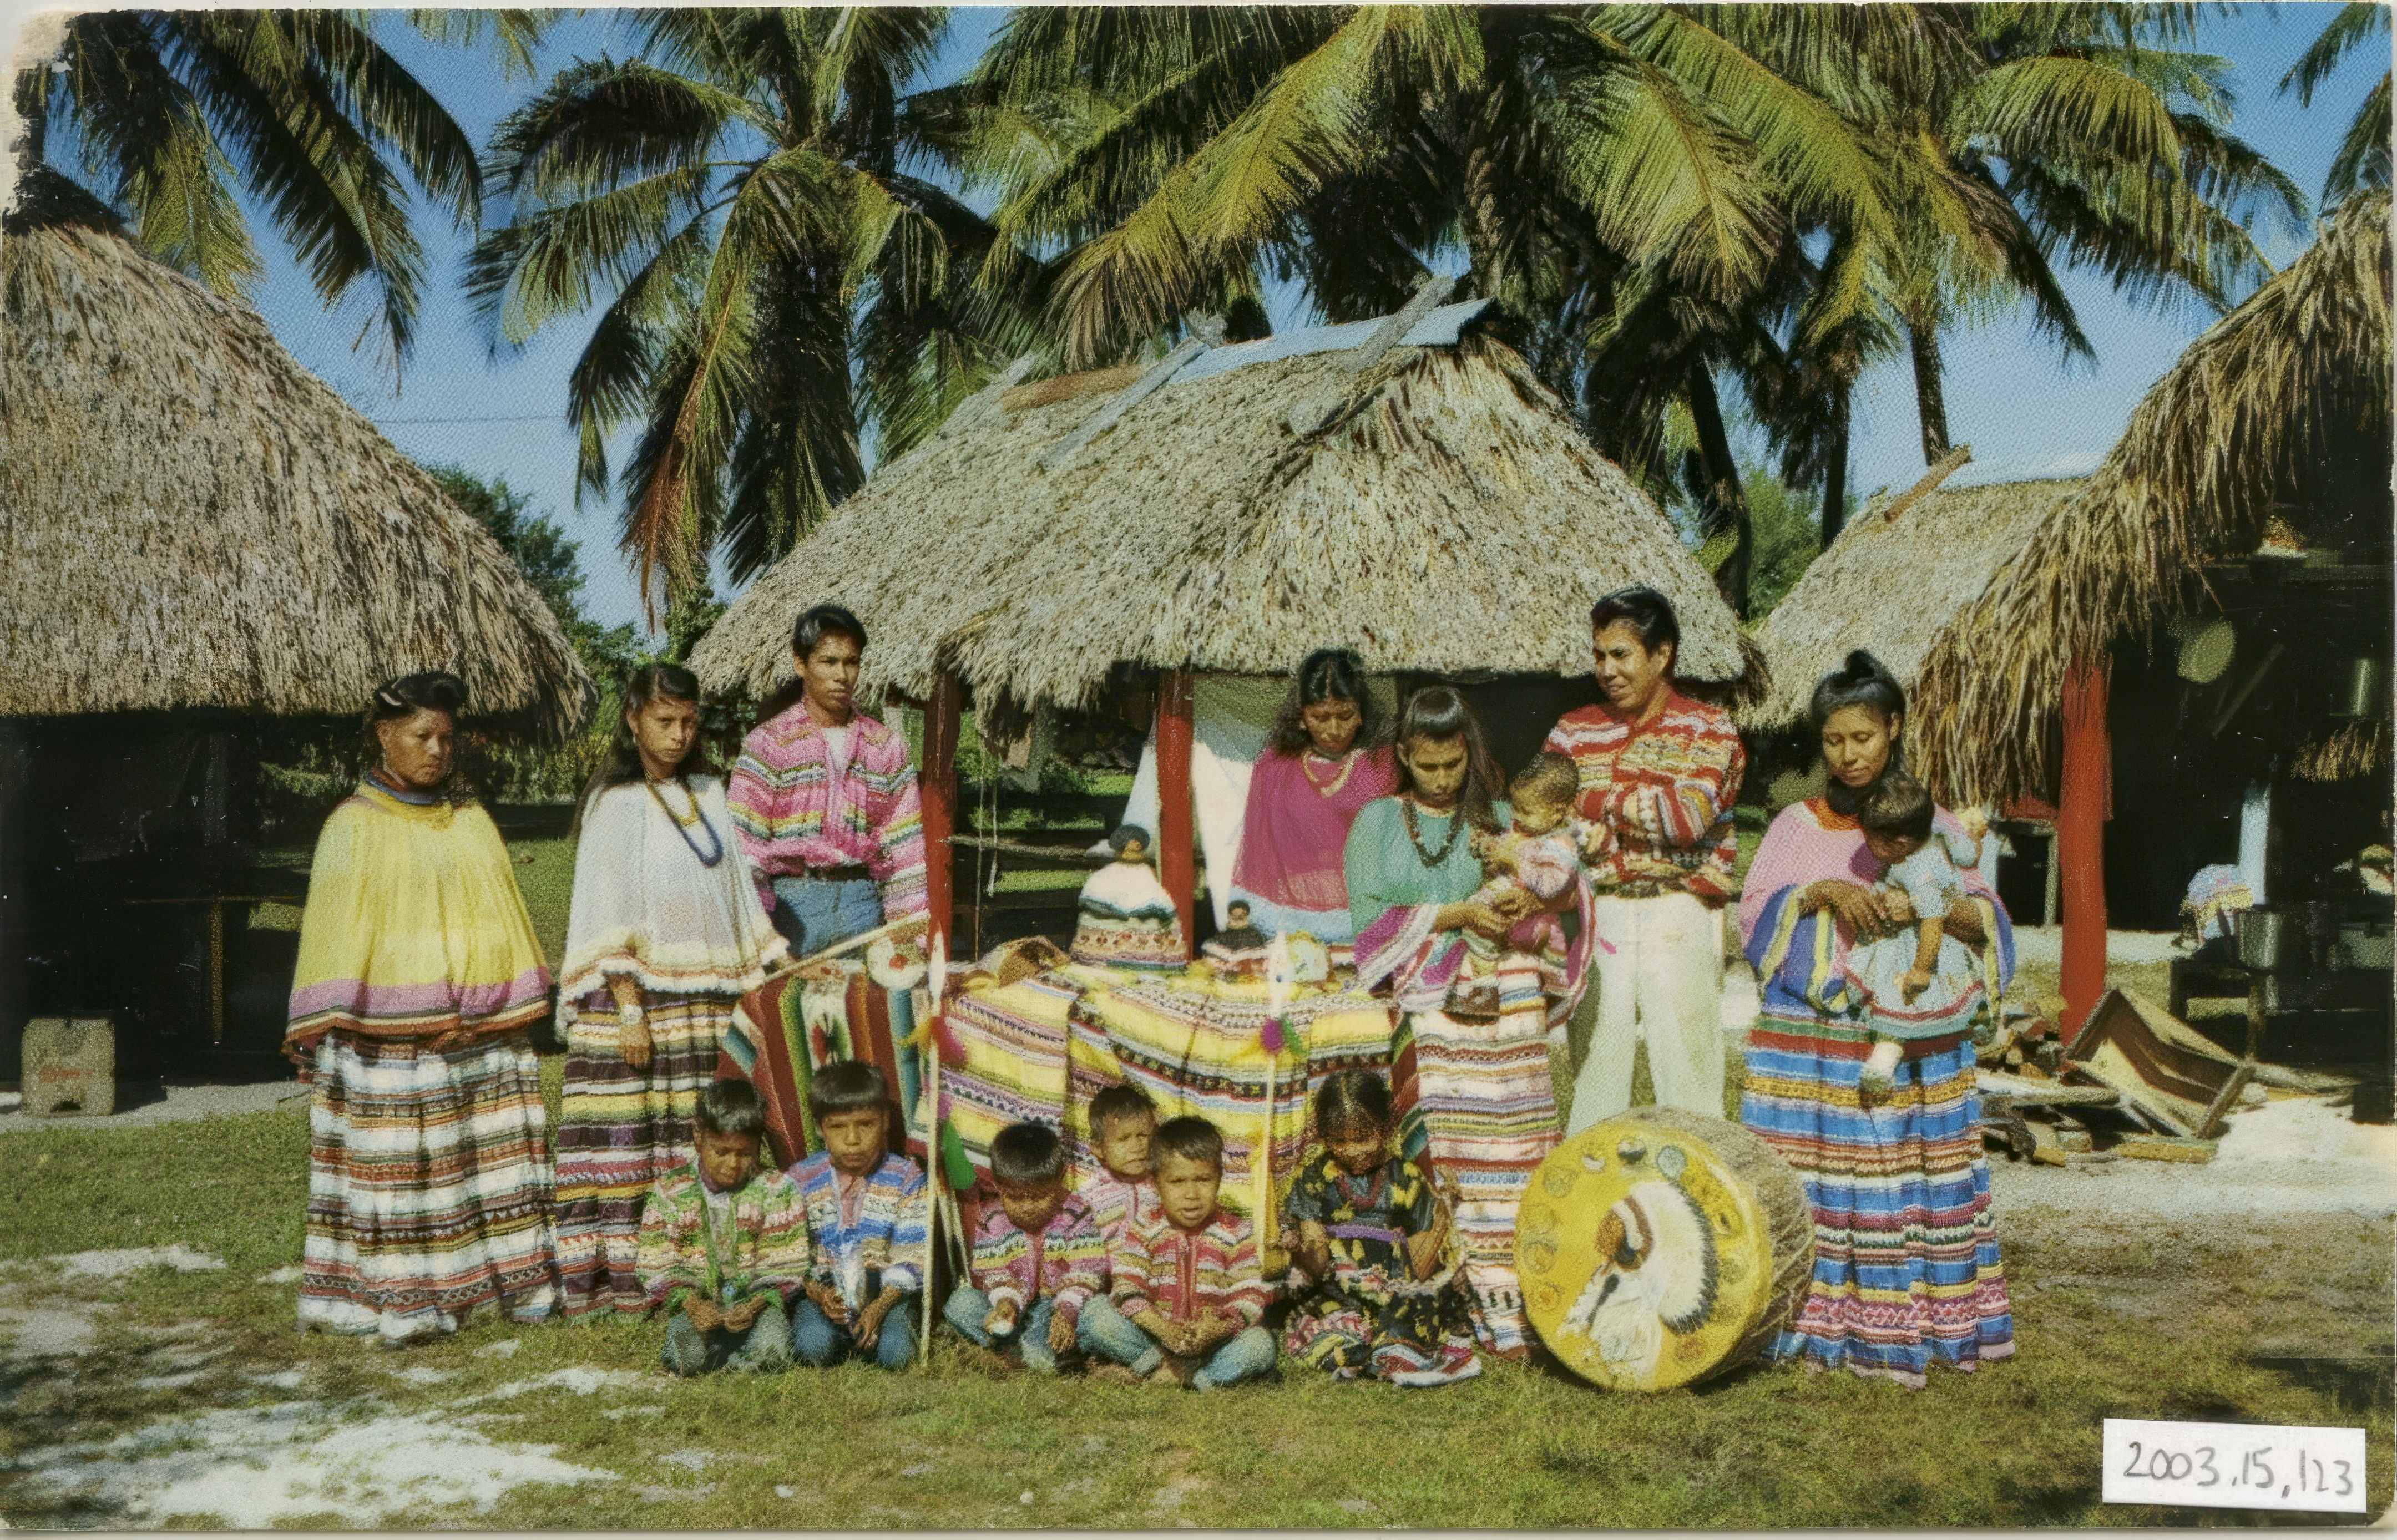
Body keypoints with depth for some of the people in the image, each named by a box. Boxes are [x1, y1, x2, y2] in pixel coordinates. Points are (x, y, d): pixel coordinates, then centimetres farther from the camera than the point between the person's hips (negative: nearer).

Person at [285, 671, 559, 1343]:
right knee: (397, 1163, -4)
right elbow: (333, 936, -1)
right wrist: (326, 1032, -6)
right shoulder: (354, 827, 0)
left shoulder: (471, 821, 12)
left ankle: (510, 1276, 10)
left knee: (490, 1154, 4)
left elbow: (501, 915, 14)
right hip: (392, 1036, -4)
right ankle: (401, 1298, -1)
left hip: (479, 1034, 4)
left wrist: (508, 1006, 6)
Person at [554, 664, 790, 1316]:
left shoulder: (709, 796, 14)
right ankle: (616, 1270, -3)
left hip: (707, 999, 6)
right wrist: (628, 1010, -15)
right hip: (643, 998, -6)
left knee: (703, 1135, 4)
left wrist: (784, 964, 15)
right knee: (629, 1127, -6)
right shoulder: (617, 805, -4)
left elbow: (738, 889, 21)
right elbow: (603, 916, -9)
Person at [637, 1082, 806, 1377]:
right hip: (696, 1301, 0)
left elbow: (785, 1267, -4)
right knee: (689, 1357, -29)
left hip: (758, 1300, 0)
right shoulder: (669, 1192, -1)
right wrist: (690, 1303, -21)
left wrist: (757, 1304, -22)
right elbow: (657, 1268, -3)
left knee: (772, 1351, -29)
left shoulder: (777, 1190, -3)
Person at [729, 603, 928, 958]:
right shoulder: (768, 743, 1)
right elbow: (743, 844, -4)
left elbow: (904, 847, 11)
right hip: (793, 902, -3)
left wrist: (913, 930, 4)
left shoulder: (886, 746, 11)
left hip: (862, 903, 3)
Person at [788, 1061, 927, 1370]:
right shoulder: (800, 1181, -3)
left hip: (887, 1290, 0)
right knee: (813, 1345, -30)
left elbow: (912, 1256, -7)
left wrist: (880, 1306, -22)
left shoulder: (906, 1178, -5)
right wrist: (817, 1293, -23)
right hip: (821, 1289, 0)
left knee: (896, 1351, -27)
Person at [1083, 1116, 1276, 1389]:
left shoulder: (1237, 1234, 1)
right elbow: (1128, 1290, -9)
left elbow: (1250, 1297, -7)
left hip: (1213, 1343, 0)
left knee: (1261, 1343, -30)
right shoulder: (1142, 1231, 1)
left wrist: (1219, 1328, -27)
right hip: (1152, 1338, 0)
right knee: (1093, 1320, -24)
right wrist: (1164, 1329, -26)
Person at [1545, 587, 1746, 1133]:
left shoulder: (1709, 729, 5)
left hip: (1680, 918, -2)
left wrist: (1599, 802, -6)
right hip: (1597, 917, 2)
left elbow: (1691, 814, -12)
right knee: (1594, 1063, 2)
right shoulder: (1575, 730, 14)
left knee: (1685, 1064, -1)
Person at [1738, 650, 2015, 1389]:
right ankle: (1803, 1319, 5)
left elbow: (1987, 922, 2)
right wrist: (1823, 891, -15)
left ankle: (1895, 1329, 4)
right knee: (1802, 1181, -3)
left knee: (1901, 1180, -3)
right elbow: (1754, 914, 0)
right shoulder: (1798, 824, 8)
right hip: (1807, 1037, 0)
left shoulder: (1933, 826, 7)